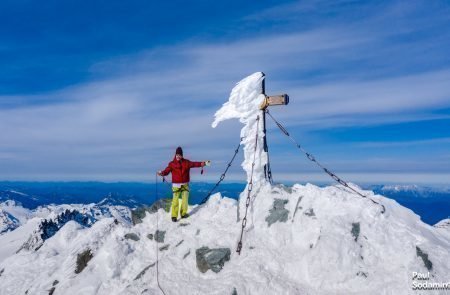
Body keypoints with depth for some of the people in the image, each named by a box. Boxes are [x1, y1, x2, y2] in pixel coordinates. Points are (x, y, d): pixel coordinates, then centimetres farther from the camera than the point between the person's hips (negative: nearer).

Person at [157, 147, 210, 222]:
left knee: (185, 199, 7)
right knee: (175, 200, -7)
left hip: (185, 184, 3)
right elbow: (166, 171, -10)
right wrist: (162, 173, -31)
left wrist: (203, 163, -9)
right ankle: (174, 216, -1)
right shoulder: (172, 164, -2)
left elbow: (194, 164, 1)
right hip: (176, 185, -3)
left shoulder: (186, 162, 5)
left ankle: (183, 213, 23)